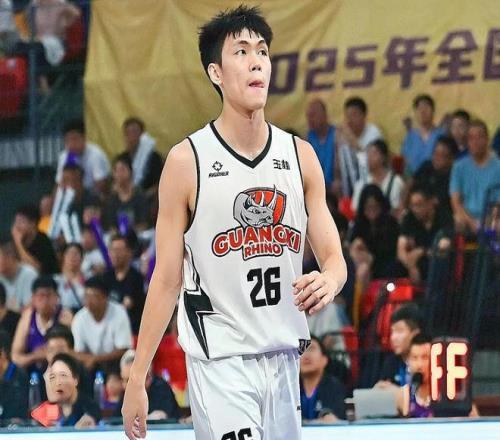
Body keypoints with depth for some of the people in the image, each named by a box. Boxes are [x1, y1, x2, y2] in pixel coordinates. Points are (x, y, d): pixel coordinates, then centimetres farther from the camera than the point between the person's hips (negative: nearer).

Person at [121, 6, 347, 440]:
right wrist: (136, 378, -4)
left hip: (283, 358, 5)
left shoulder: (300, 155, 7)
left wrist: (329, 280, -16)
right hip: (220, 360, -5)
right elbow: (167, 280, -2)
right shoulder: (188, 160, -5)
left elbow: (334, 258, 9)